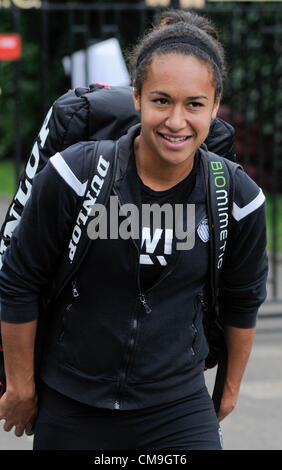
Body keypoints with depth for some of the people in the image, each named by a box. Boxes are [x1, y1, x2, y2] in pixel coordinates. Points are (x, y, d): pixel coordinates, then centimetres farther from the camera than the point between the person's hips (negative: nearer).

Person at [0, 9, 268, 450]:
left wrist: (230, 389, 19)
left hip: (177, 407, 1)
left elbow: (243, 298, 10)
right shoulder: (74, 176, -15)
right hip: (70, 409, -1)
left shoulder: (239, 199, -8)